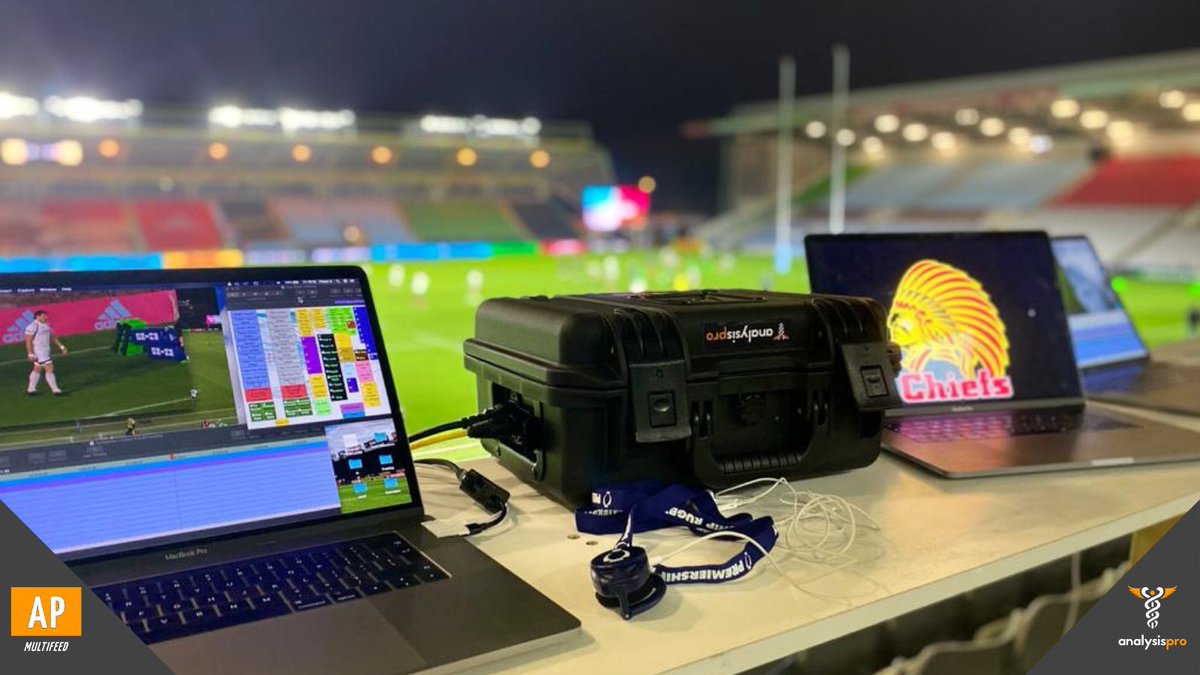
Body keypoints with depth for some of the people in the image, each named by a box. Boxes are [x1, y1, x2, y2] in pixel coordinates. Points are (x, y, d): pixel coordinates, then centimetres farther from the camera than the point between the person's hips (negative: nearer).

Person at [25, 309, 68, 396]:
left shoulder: (46, 325, 8)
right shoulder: (33, 327, -17)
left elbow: (53, 336, 15)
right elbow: (28, 340, -17)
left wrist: (61, 346, 11)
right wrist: (31, 354, -19)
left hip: (46, 351, 9)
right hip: (39, 352, -9)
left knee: (37, 370, 17)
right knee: (49, 369, -10)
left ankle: (31, 389, 28)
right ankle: (55, 390, -6)